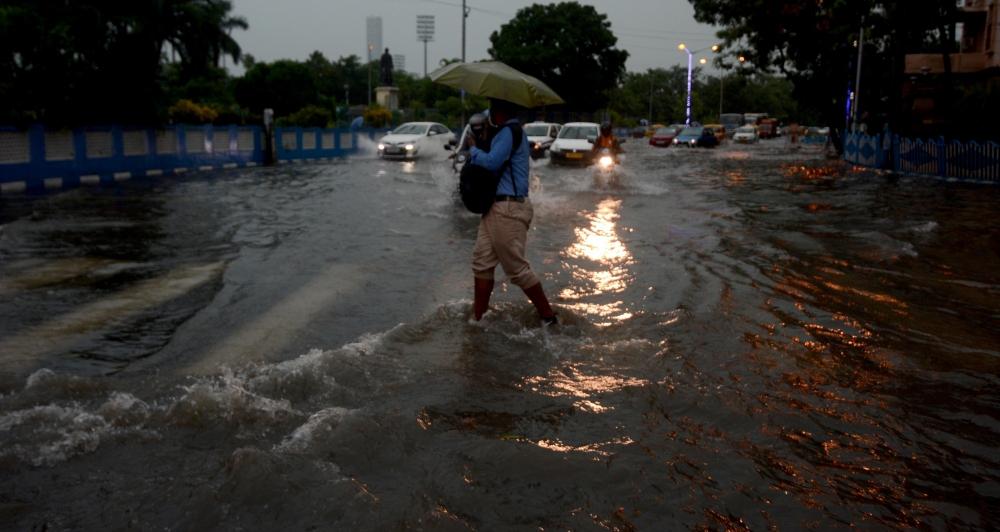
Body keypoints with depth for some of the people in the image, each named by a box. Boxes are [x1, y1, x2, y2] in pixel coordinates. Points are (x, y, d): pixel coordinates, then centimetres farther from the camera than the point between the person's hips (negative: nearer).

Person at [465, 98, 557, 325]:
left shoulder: (509, 132, -14)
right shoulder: (512, 131, 17)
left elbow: (492, 162, -24)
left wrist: (473, 149, -7)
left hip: (508, 209, -10)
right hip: (497, 207, 10)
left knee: (517, 268, -4)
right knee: (482, 262, 9)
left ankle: (548, 316, 7)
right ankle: (478, 317, 15)